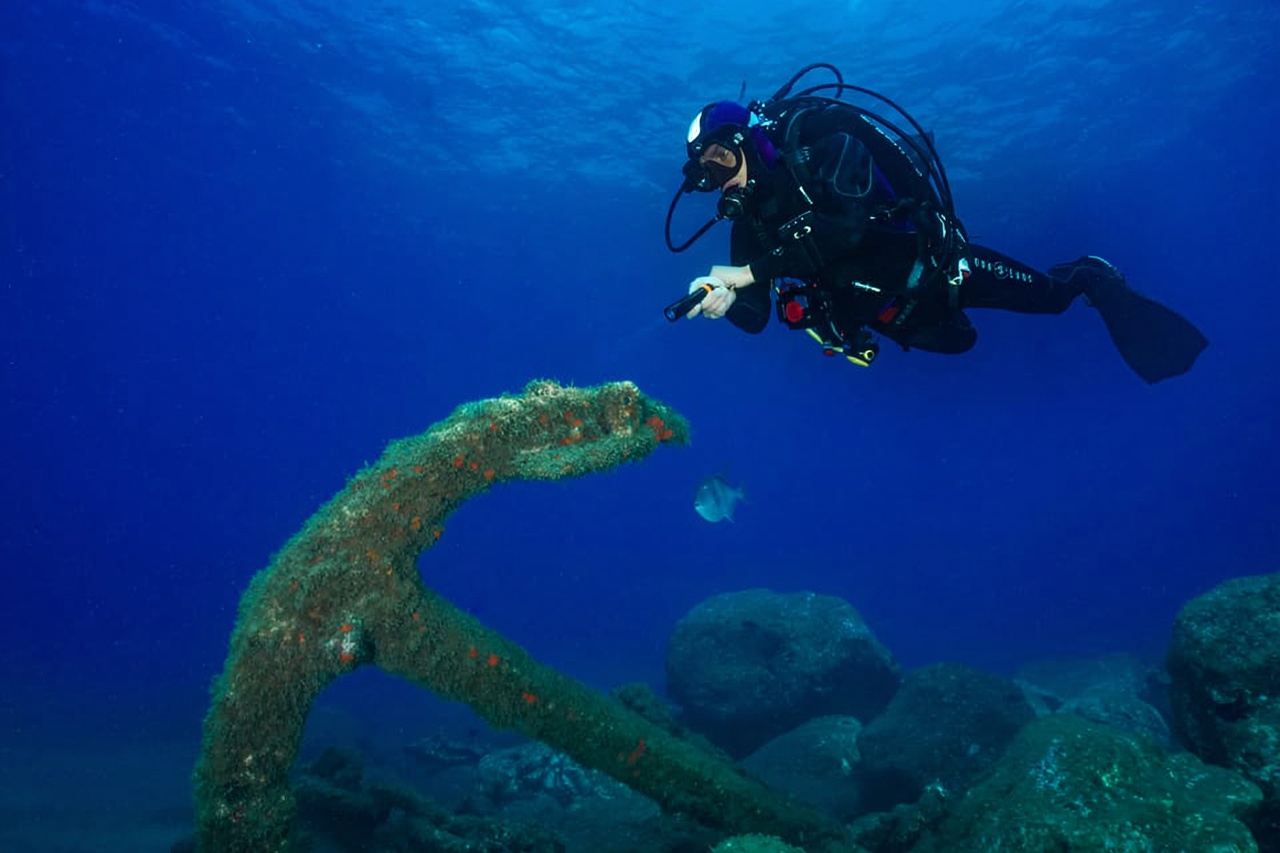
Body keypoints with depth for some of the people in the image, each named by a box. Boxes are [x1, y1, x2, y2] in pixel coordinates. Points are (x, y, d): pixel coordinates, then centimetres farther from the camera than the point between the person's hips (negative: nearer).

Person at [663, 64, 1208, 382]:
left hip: (920, 259, -5)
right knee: (956, 339, 23)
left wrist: (749, 272, -41)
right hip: (872, 307, 6)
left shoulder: (821, 144, -24)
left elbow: (846, 228, -40)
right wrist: (726, 302, -35)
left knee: (1045, 294, 0)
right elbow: (756, 315, -10)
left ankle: (1092, 277, 33)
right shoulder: (748, 221, -8)